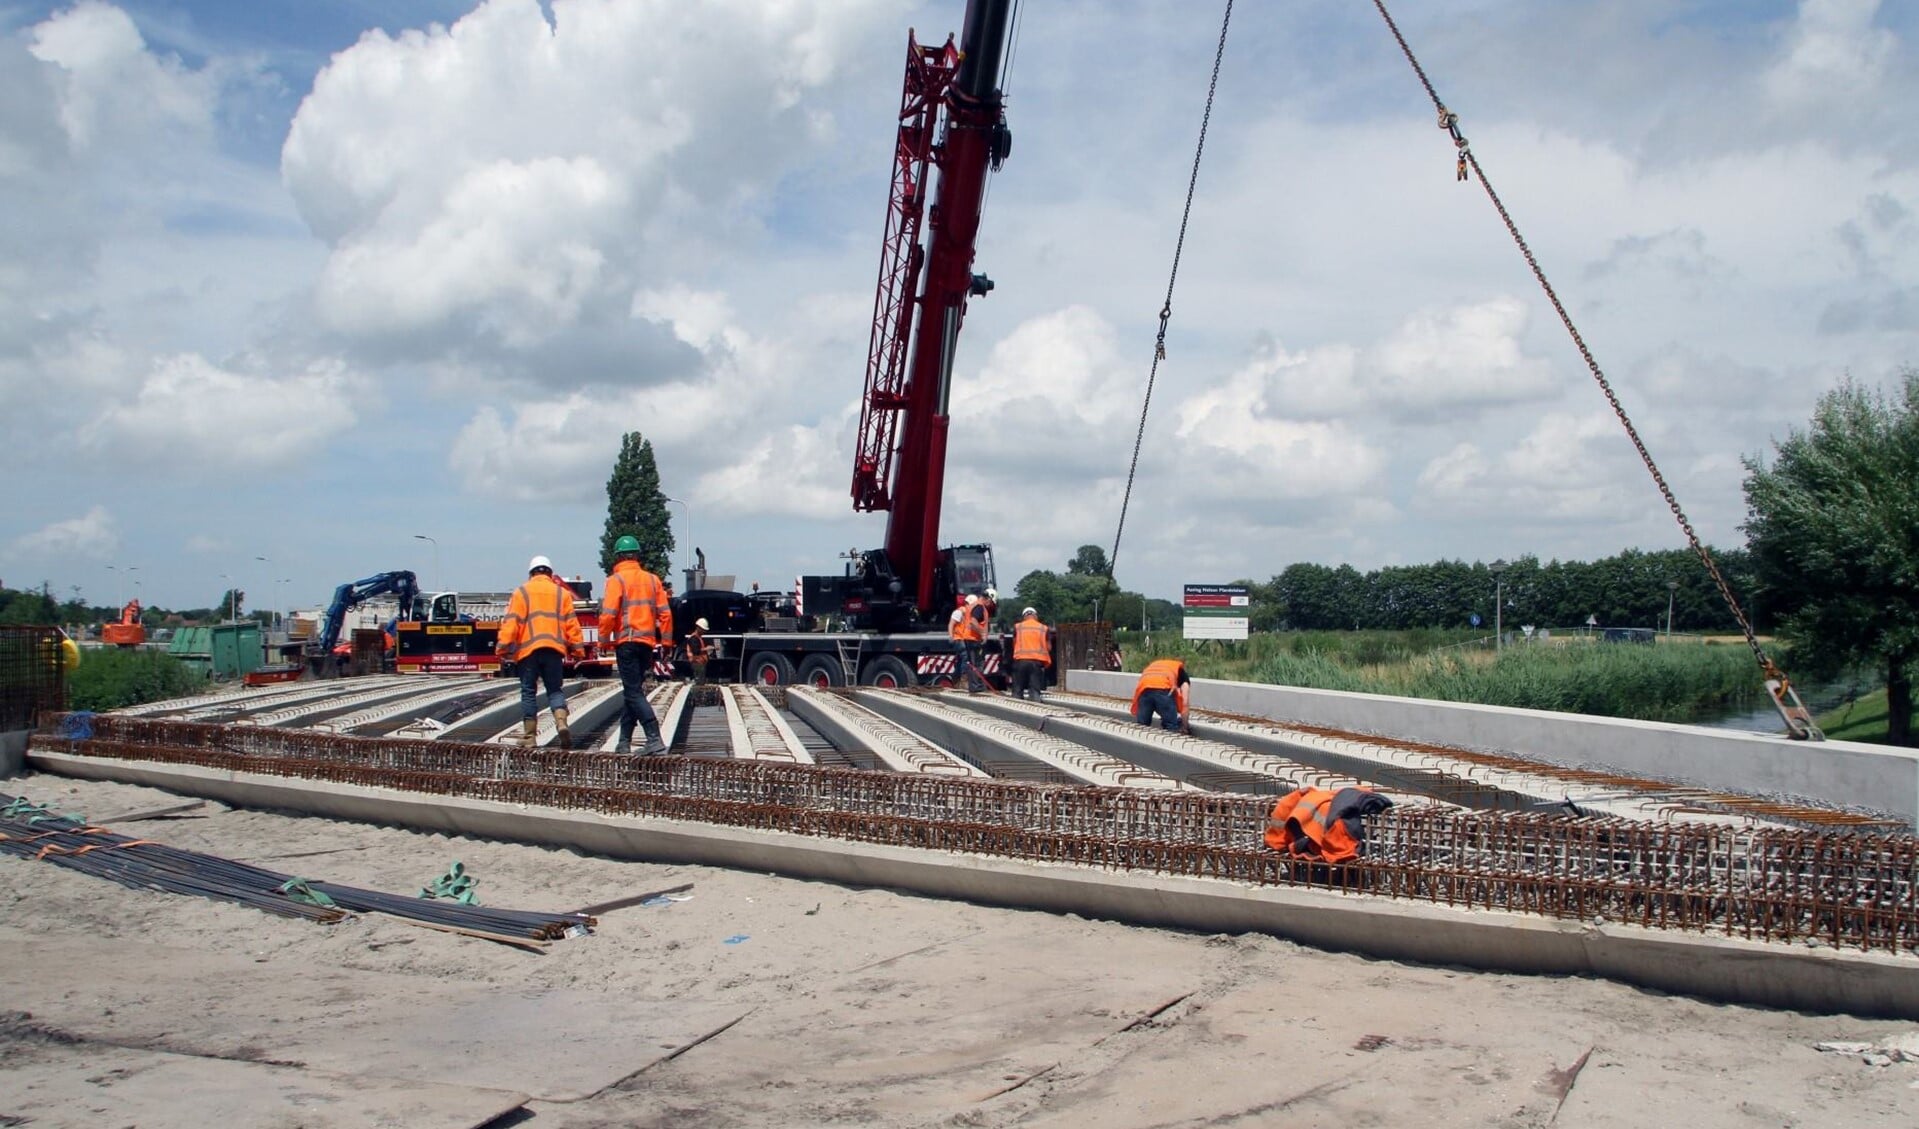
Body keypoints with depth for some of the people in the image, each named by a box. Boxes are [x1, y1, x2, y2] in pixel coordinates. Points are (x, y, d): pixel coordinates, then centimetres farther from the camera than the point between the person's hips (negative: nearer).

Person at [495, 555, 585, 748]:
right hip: (554, 648, 1)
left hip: (528, 649, -1)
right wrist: (577, 649, 9)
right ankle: (562, 723, -17)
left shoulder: (522, 592, 6)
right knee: (555, 690, 8)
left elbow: (511, 622, -2)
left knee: (528, 692, 7)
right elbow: (571, 623, 8)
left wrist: (503, 648, -2)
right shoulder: (562, 593, 12)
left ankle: (529, 735, 7)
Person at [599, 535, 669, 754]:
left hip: (627, 642, -6)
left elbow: (608, 614, -14)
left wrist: (604, 640, -3)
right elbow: (664, 613, 7)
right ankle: (624, 742, 17)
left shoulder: (616, 580, -5)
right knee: (631, 692, 15)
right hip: (647, 643, 6)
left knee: (634, 693, -7)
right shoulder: (652, 579, 10)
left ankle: (654, 740, -18)